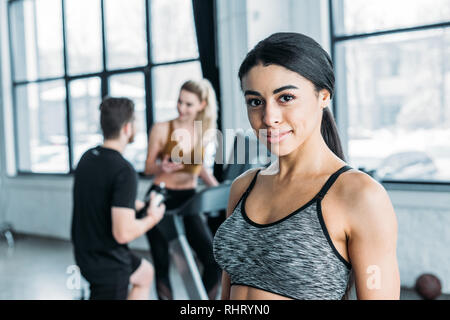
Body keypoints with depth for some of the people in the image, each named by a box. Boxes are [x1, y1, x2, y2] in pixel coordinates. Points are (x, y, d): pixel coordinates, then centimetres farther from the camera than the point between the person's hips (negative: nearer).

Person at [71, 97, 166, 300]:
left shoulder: (88, 157, 2)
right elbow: (123, 233, -29)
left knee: (145, 273, 29)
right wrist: (153, 218, -12)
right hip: (108, 264, -9)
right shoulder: (124, 171, -26)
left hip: (85, 252, 9)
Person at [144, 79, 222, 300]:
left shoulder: (206, 134, 2)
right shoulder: (162, 129, -7)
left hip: (189, 199, 3)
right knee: (161, 265, 1)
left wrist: (218, 189, 1)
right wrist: (163, 167, -26)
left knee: (214, 261, -6)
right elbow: (148, 167, -3)